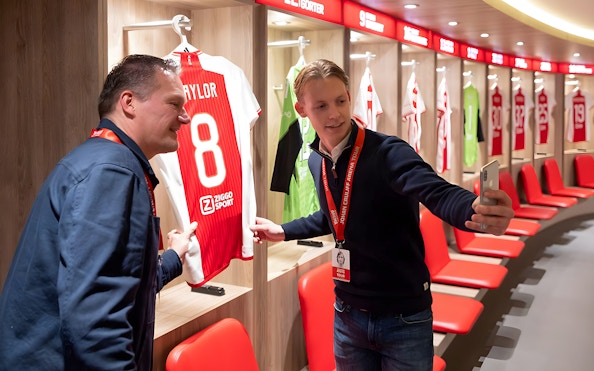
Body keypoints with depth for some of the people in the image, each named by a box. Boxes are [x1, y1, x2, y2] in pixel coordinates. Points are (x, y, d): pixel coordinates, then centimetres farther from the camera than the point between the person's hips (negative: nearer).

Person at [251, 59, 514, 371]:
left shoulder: (388, 152, -19)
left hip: (404, 318, -5)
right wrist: (283, 231, 23)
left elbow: (439, 194, -36)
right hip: (347, 315, 5)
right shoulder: (316, 162, 0)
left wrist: (477, 211, -57)